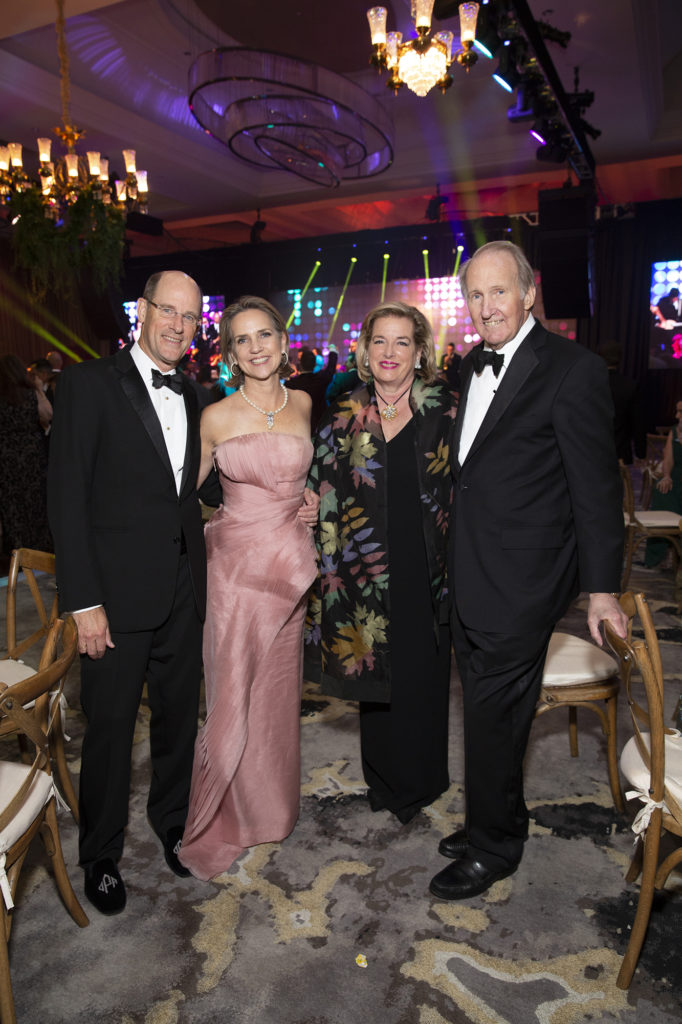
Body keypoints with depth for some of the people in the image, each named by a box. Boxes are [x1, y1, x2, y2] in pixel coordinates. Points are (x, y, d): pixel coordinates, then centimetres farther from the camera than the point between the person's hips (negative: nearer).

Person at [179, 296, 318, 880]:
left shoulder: (303, 404, 4)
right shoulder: (216, 418, -7)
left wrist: (310, 498, 9)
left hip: (291, 563, 4)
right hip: (238, 563, -3)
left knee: (279, 689, 16)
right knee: (234, 696, 2)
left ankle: (273, 805, 38)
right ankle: (226, 822, 26)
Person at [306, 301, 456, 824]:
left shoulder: (446, 410, -1)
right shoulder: (343, 419, 2)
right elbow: (324, 499, 5)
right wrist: (329, 569, -3)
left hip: (427, 570, -1)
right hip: (369, 575, 1)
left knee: (424, 676, 9)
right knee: (378, 677, 12)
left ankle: (421, 780, 32)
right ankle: (384, 780, 33)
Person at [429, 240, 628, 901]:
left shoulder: (573, 370, -13)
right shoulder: (473, 364, 11)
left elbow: (595, 488, -12)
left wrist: (601, 587, -11)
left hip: (521, 581, -7)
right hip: (470, 575, 8)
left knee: (494, 716, 4)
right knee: (484, 707, 19)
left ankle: (493, 848, 27)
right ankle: (500, 820, 40)